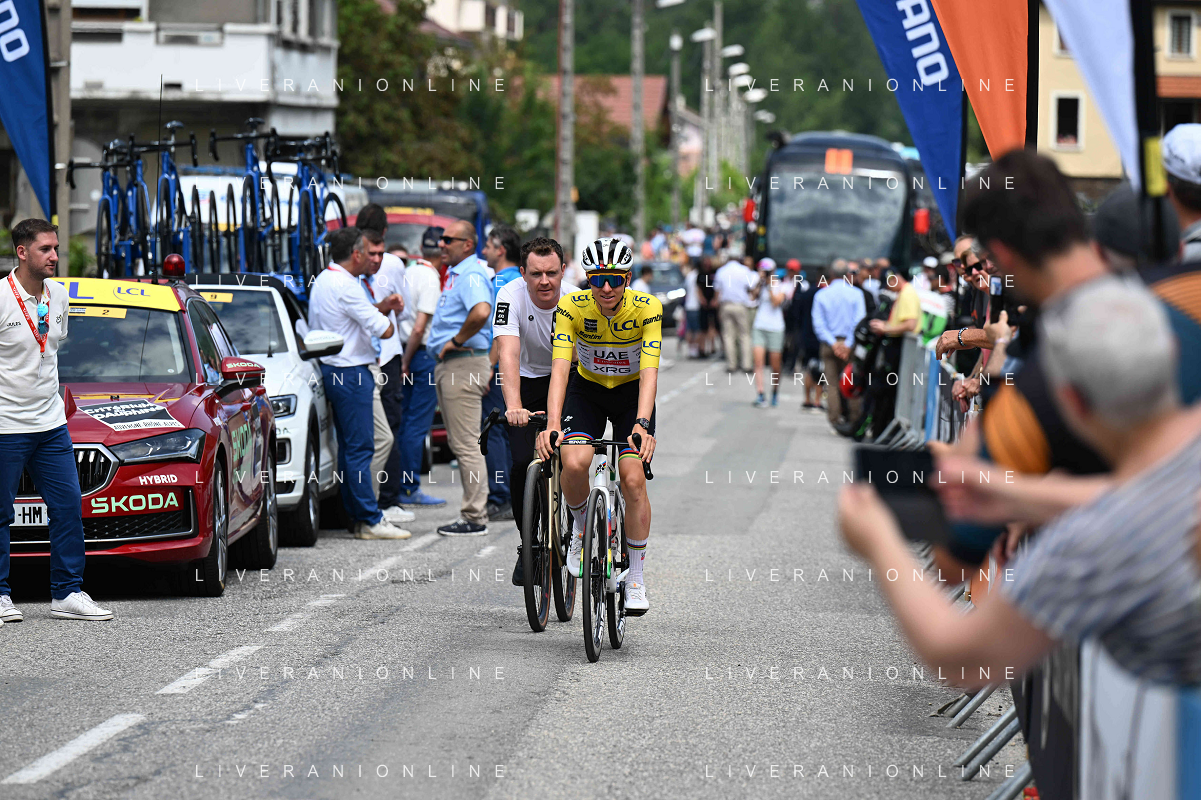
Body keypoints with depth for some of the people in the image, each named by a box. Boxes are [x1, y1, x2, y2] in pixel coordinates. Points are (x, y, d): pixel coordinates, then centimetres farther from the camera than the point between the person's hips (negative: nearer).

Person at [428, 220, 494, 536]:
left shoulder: (471, 274, -16)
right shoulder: (455, 273, 18)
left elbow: (481, 312, -35)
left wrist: (456, 341, -22)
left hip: (463, 365, -11)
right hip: (449, 367, 11)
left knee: (466, 444, -9)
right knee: (460, 443, 14)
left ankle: (474, 518, -7)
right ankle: (472, 512, 18)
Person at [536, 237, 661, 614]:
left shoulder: (647, 309, -24)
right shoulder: (572, 307, -23)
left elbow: (649, 373, -31)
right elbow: (560, 368, -30)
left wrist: (642, 424, -45)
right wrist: (553, 424, -44)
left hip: (632, 392, 0)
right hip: (587, 389, 0)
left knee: (633, 478, -15)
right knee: (574, 463, -26)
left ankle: (636, 579, 0)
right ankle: (581, 526, 7)